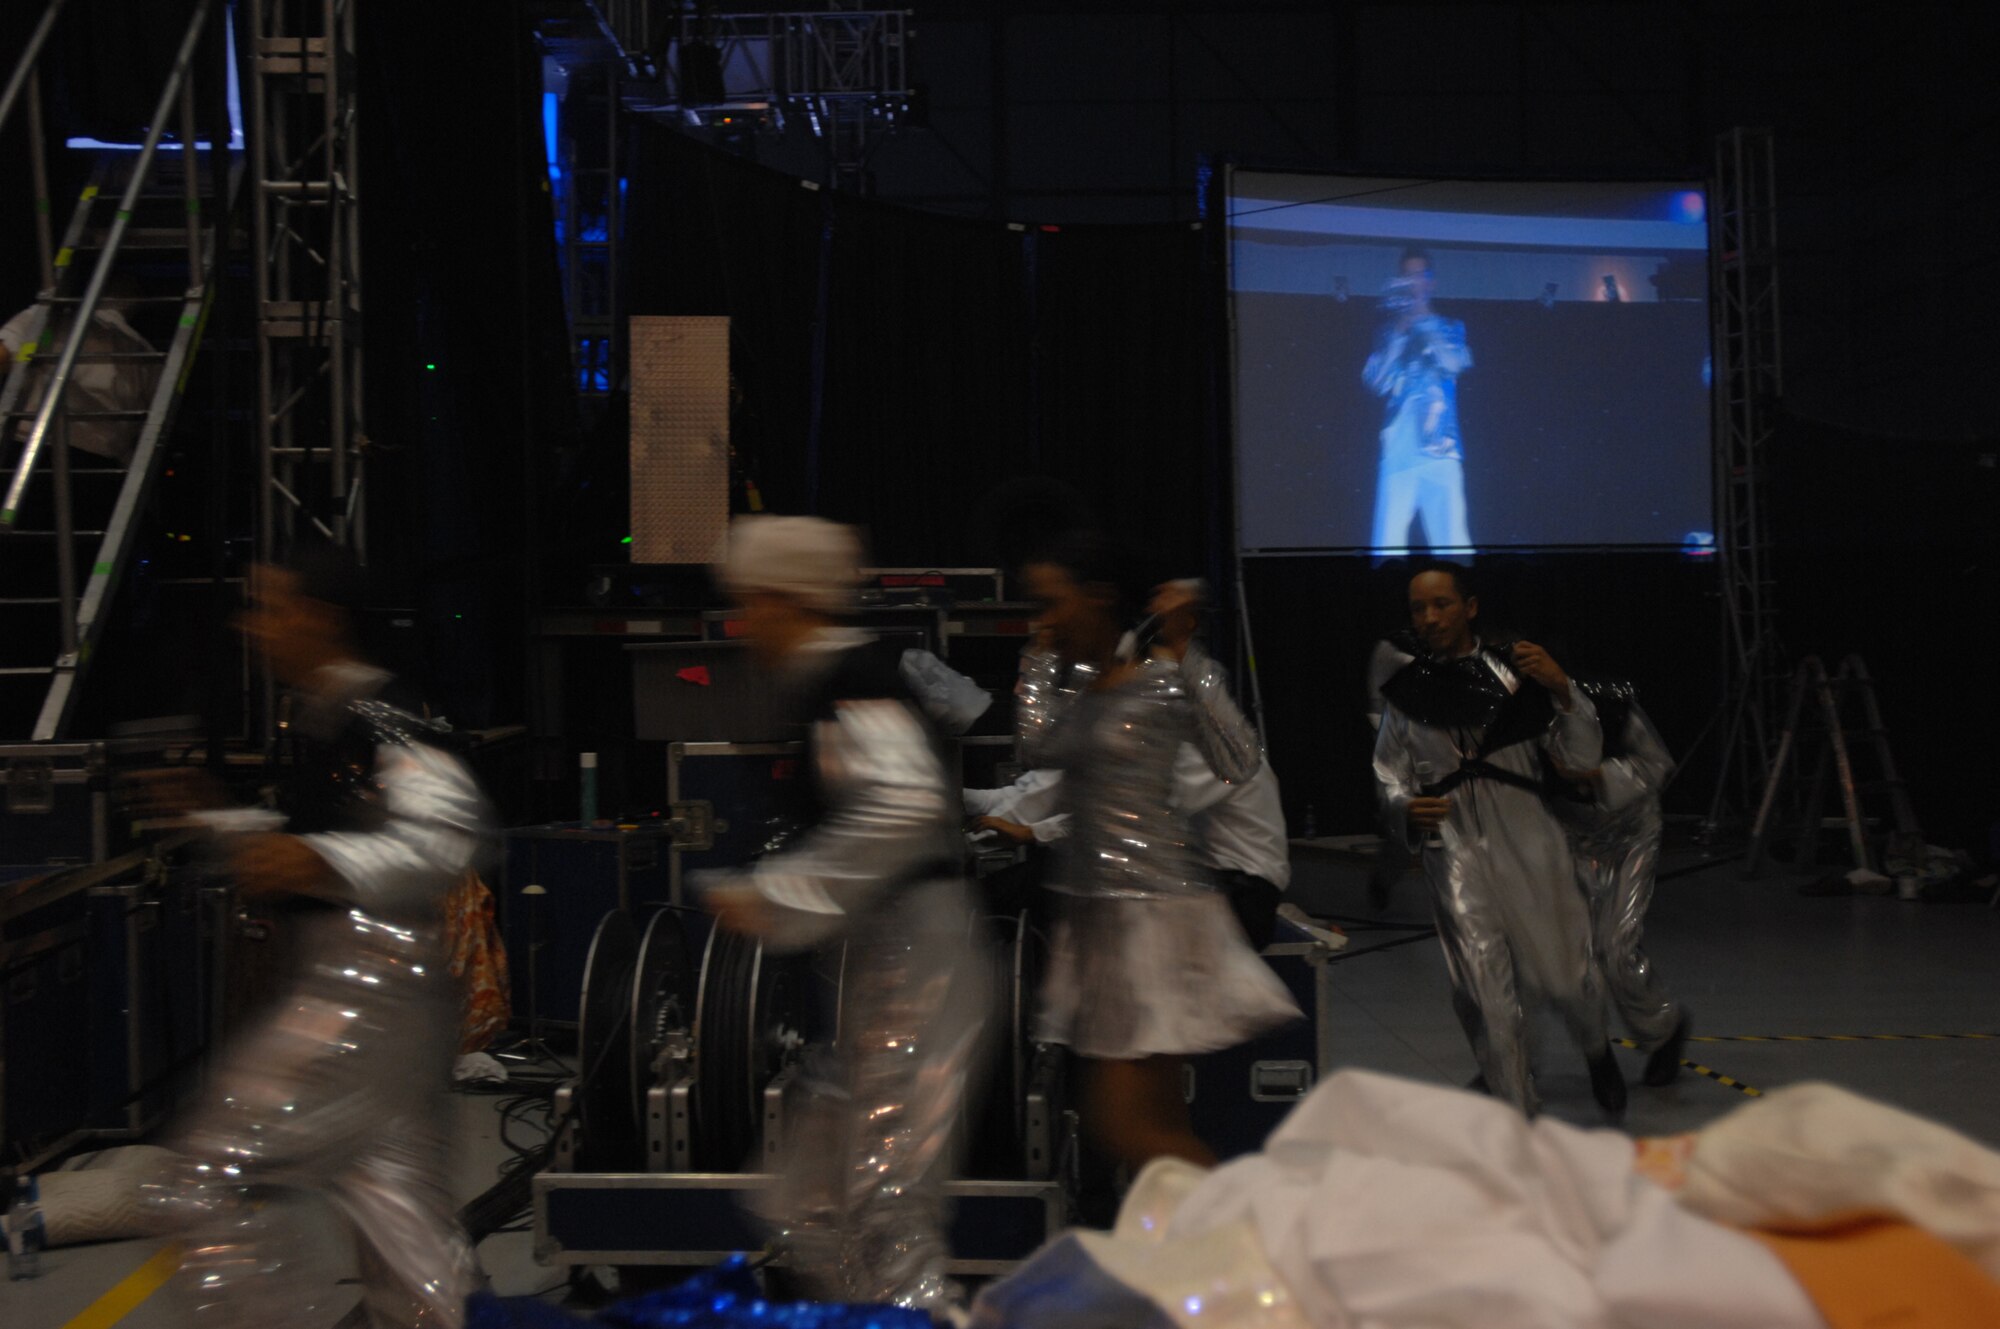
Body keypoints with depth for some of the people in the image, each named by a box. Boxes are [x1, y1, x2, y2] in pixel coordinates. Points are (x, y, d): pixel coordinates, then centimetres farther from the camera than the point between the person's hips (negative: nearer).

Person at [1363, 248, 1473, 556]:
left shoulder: (1449, 328, 16)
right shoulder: (1389, 333, 16)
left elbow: (1454, 363, -4)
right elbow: (1377, 381, 2)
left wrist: (1423, 321, -3)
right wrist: (1400, 331, -3)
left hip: (1441, 453, 0)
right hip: (1397, 453, 1)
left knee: (1453, 547, -10)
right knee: (1386, 548, -9)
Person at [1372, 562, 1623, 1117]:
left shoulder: (1515, 668, 2)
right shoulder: (1406, 691, 6)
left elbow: (1584, 757, 1)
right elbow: (1389, 775, 14)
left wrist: (1563, 691, -14)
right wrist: (1406, 808, -8)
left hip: (1530, 846, 0)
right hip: (1454, 852, 0)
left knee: (1564, 977, 7)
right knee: (1485, 996, -6)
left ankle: (1597, 1052, 41)